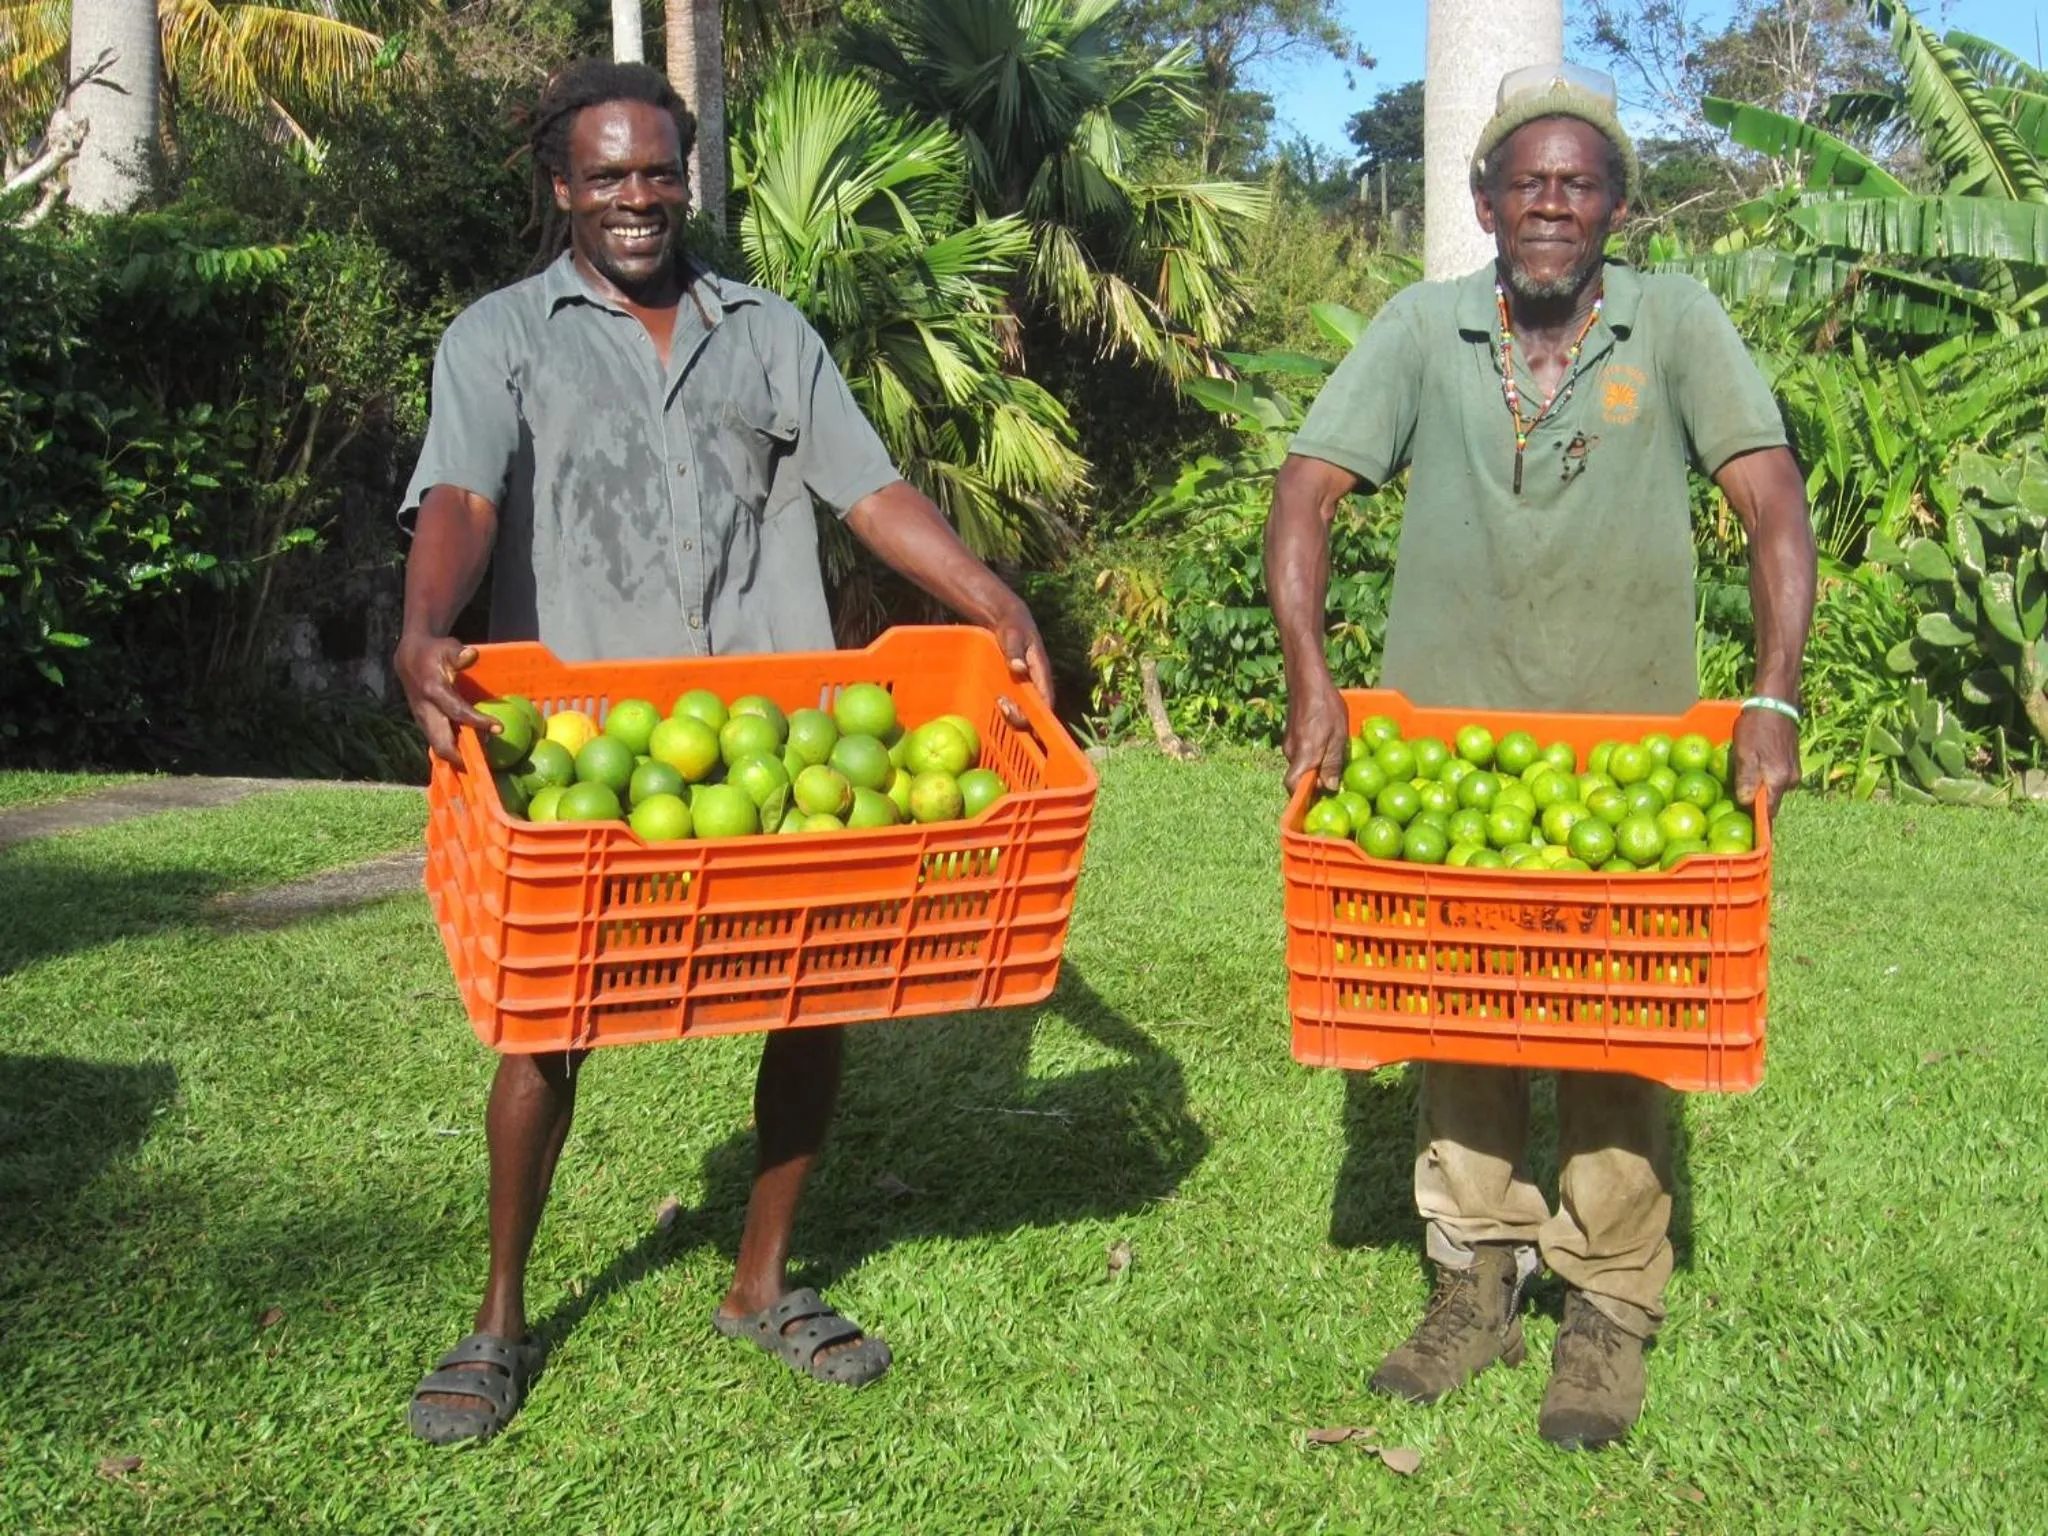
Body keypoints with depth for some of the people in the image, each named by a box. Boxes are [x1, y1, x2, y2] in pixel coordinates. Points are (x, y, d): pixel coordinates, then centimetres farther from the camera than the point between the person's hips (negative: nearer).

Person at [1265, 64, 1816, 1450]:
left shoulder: (1679, 324, -4)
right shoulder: (1422, 330, -1)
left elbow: (1776, 505, -10)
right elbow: (1306, 497, -5)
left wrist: (1774, 698, -22)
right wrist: (1310, 680, -17)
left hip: (1629, 749, -1)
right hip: (1443, 741, 2)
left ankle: (1609, 1312, 18)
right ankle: (1480, 1280, 25)